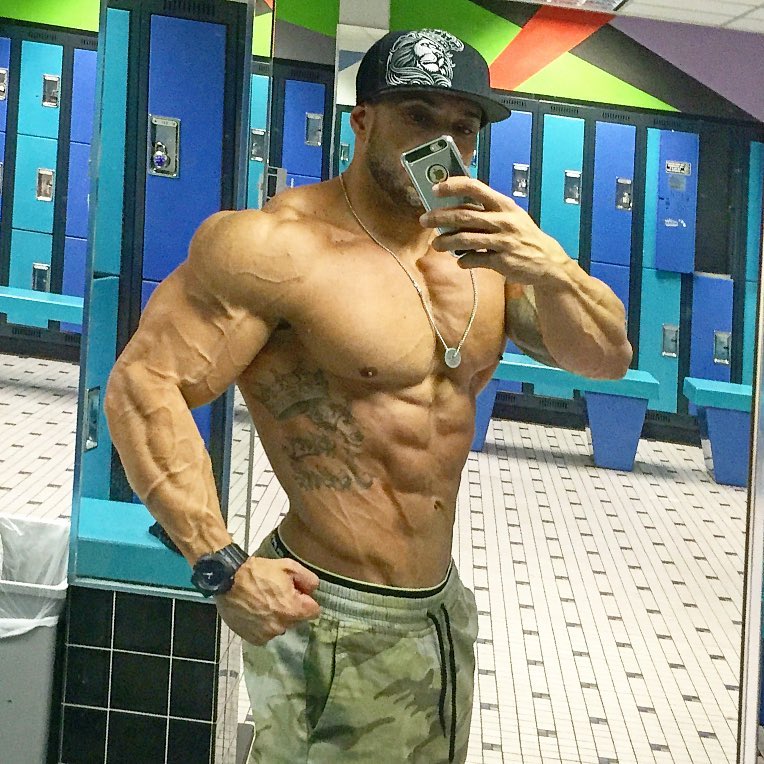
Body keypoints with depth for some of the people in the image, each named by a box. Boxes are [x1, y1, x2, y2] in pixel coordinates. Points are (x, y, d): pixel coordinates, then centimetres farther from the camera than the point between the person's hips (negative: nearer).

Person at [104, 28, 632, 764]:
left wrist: (548, 268, -20)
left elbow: (608, 358, 1)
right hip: (336, 627, -7)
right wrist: (223, 569, -23)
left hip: (443, 610, 7)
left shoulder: (482, 246, 5)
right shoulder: (283, 246, -17)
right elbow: (143, 384, -20)